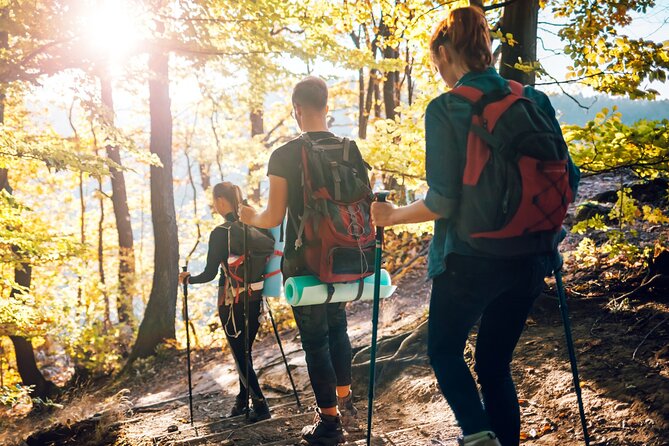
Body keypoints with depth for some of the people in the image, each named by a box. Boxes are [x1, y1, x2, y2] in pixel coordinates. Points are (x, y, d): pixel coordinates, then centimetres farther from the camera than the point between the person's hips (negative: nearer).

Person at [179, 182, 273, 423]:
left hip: (232, 302, -6)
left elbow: (210, 274, -13)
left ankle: (260, 405, 2)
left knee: (240, 355, 4)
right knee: (245, 351, 19)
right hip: (255, 299, 6)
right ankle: (243, 399, 28)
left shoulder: (220, 233, -14)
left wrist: (187, 278, 5)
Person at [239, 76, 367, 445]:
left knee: (315, 338, 5)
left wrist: (251, 218, 9)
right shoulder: (351, 151, 0)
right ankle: (345, 401, 34)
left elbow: (274, 217, -12)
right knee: (337, 326, 24)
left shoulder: (284, 156, -12)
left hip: (304, 262, -4)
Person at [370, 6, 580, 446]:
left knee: (444, 348, 18)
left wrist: (393, 215, 0)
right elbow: (567, 177, 4)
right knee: (495, 363, 18)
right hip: (529, 258, 5)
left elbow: (442, 202, -16)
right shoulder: (535, 100, 2)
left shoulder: (445, 109, -12)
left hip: (469, 258, -5)